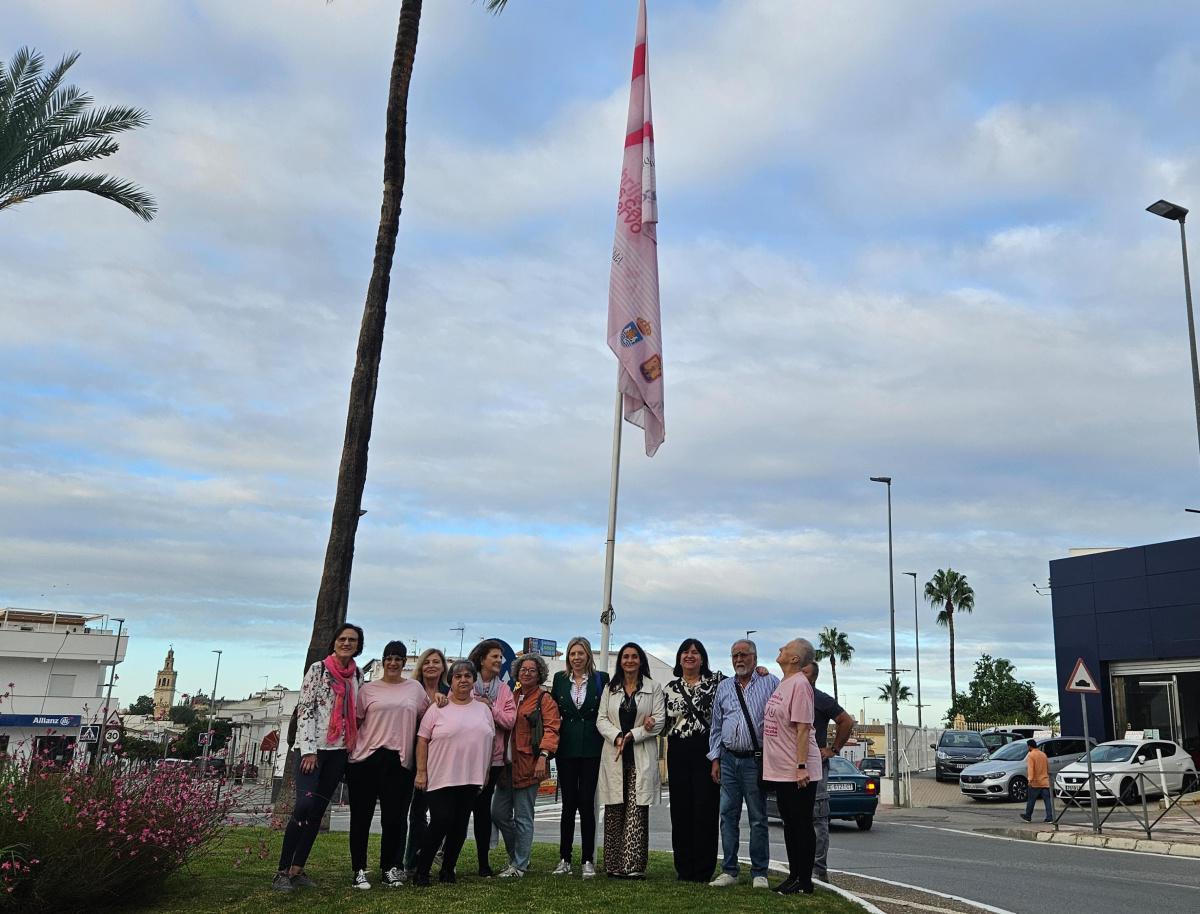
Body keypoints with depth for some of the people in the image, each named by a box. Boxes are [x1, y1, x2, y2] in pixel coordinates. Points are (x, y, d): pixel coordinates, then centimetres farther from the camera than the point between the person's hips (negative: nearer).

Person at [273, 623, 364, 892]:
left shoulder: (358, 676, 11)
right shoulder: (318, 669, -4)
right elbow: (304, 709, -8)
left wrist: (352, 748, 11)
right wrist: (309, 749, -15)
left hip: (340, 750, 5)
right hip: (312, 748, -5)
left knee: (318, 810, 6)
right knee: (305, 803, -17)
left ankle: (298, 869, 13)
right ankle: (282, 871, -8)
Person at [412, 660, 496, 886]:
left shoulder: (484, 710, 10)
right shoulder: (438, 709, -1)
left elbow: (489, 742, 14)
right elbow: (422, 740, -2)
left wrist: (486, 773, 10)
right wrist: (421, 772, -8)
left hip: (471, 778, 4)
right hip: (441, 779, -4)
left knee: (460, 826, 7)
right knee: (440, 823, -8)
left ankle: (448, 870, 19)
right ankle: (421, 870, 5)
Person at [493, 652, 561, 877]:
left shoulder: (545, 700, -2)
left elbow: (551, 730, -11)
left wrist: (543, 756, -22)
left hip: (528, 765, -6)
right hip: (508, 764, 6)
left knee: (522, 817, -2)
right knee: (499, 813, 8)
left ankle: (519, 865, 10)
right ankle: (518, 857, 25)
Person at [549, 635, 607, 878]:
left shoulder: (601, 679, 2)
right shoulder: (560, 679, 7)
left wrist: (606, 742, -5)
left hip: (591, 749, -2)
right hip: (566, 748, 2)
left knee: (586, 803, -1)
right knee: (568, 803, 4)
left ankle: (588, 860, 8)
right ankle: (564, 859, 12)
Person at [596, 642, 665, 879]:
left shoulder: (653, 688, 6)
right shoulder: (610, 689, 14)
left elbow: (659, 721, -1)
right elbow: (601, 719, 7)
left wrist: (632, 735, -11)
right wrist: (617, 737, -12)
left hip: (641, 757, -2)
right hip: (614, 756, 3)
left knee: (636, 811, -7)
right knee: (614, 812, 3)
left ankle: (633, 866, -5)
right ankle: (613, 865, 9)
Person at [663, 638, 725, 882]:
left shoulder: (716, 681, 3)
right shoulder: (669, 688, 12)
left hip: (706, 751, -3)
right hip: (678, 753, 3)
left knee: (706, 809, -2)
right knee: (681, 810, 6)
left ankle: (703, 870, 7)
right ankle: (684, 869, 16)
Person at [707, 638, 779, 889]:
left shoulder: (770, 683, 0)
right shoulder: (724, 687, 12)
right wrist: (715, 759, 9)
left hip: (756, 761, -4)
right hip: (728, 760, 4)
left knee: (758, 819, 3)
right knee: (728, 816, 6)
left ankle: (759, 873, 12)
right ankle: (729, 870, 14)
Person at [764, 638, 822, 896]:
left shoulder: (799, 684, -16)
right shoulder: (781, 683, 12)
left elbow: (803, 728, -20)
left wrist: (801, 766, -23)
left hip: (798, 772, -9)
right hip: (780, 769, 9)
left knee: (802, 825, 1)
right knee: (789, 824, 16)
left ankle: (804, 881, 10)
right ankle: (794, 875, 25)